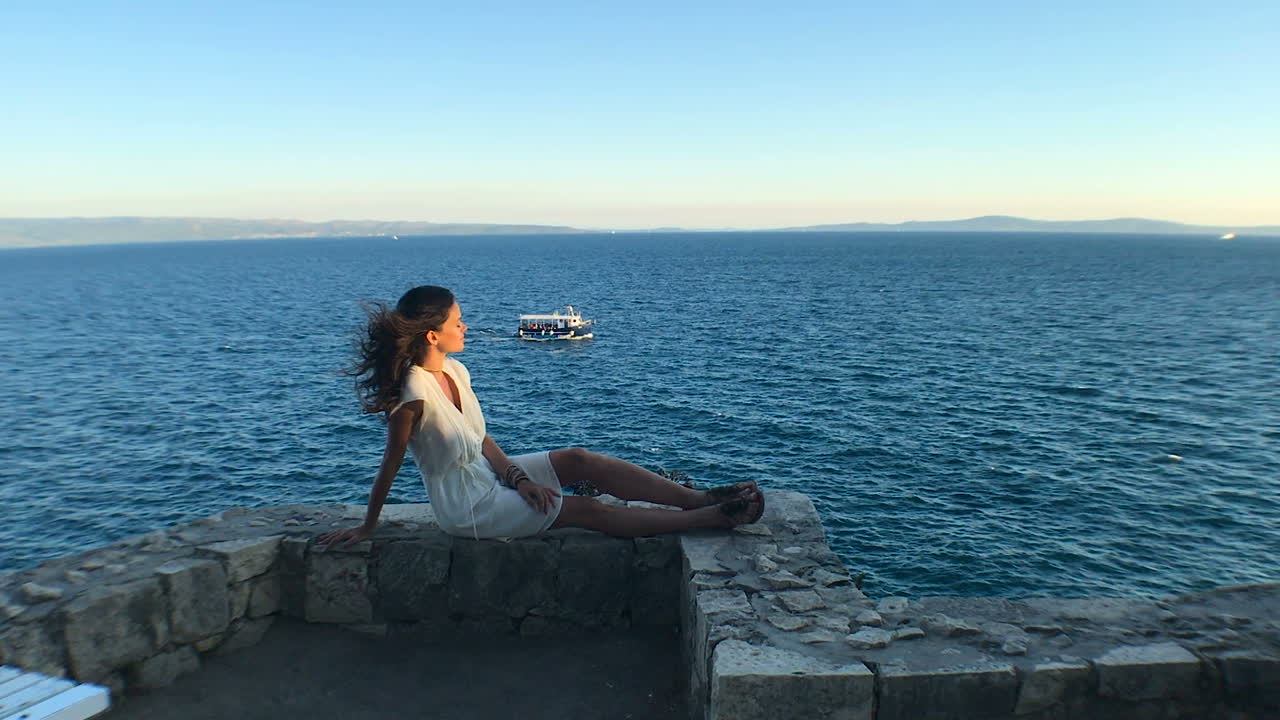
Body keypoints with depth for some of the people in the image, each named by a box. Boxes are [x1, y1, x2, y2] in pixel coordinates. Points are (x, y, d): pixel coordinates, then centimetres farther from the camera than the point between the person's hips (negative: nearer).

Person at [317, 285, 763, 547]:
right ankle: (714, 518, -11)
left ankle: (703, 497, -11)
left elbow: (481, 438, 4)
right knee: (586, 510, -11)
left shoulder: (455, 371, 0)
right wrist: (367, 528, -8)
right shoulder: (414, 393, -26)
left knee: (579, 460, -8)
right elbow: (390, 466, -17)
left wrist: (517, 476, -9)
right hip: (465, 506, -8)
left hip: (487, 474, 8)